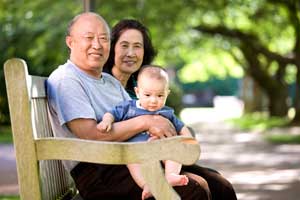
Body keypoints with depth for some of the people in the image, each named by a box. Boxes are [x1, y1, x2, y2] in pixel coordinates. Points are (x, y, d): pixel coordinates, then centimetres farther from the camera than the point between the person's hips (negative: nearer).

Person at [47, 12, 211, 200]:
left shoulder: (111, 81, 24)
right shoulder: (65, 80, -5)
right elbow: (91, 135, -16)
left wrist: (159, 123, -7)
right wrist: (145, 122, -14)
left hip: (133, 160, 9)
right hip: (97, 173, -9)